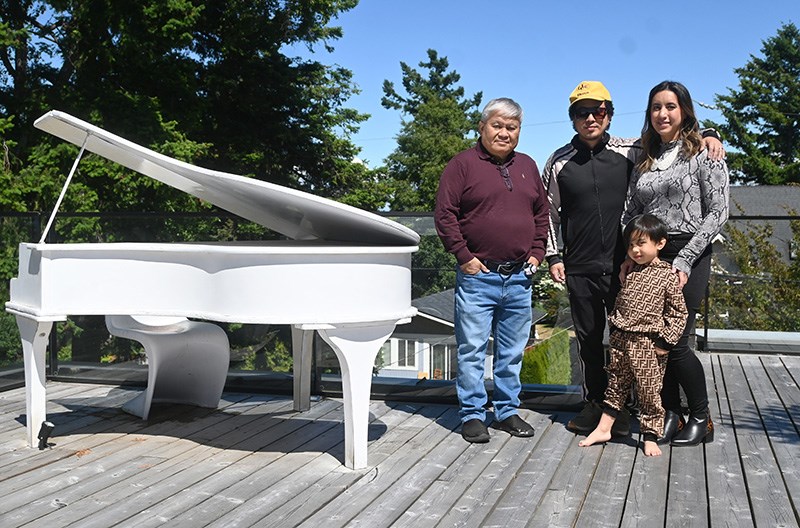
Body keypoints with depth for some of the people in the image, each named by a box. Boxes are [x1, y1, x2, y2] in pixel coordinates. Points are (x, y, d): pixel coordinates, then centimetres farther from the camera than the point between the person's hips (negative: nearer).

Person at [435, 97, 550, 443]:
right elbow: (445, 214, -7)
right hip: (477, 275, -5)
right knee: (472, 350, 0)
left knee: (513, 351, 12)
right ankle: (472, 415, 11)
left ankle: (507, 411, 24)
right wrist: (464, 257, -11)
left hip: (519, 277, 5)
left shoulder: (527, 166, 14)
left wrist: (536, 252, 8)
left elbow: (542, 213, 20)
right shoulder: (463, 164, -3)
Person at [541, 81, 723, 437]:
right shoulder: (559, 162, 5)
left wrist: (708, 135, -3)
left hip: (624, 266, -1)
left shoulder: (631, 152, 3)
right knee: (588, 338, 9)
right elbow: (549, 213, 9)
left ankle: (622, 407, 16)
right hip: (580, 270, 1)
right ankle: (594, 403, 23)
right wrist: (553, 256, 4)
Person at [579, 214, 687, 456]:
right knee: (616, 385, 14)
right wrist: (614, 331, 14)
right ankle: (603, 428, 22)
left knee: (649, 391, 2)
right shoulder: (630, 272, 9)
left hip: (647, 344, -5)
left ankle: (650, 437, 12)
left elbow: (679, 312, -4)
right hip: (620, 339, 5)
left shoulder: (668, 276, -7)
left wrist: (665, 340, -9)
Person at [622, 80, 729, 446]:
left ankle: (701, 419, 10)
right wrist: (628, 258, 0)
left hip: (688, 258, -5)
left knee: (675, 343, -8)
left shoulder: (704, 155, -3)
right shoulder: (645, 161, 13)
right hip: (648, 259, 5)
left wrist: (684, 261, -14)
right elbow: (632, 213, 14)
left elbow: (717, 212, -8)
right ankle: (671, 415, 18)